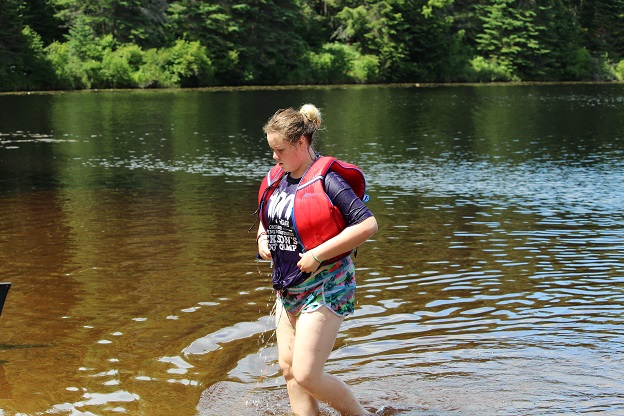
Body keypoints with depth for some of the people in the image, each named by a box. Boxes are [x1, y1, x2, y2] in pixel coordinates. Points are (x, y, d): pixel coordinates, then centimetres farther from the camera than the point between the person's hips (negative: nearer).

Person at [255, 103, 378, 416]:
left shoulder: (326, 180, -18)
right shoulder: (278, 178, 6)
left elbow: (368, 224, -24)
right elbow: (267, 219, 25)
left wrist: (318, 254, -24)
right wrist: (262, 238, 2)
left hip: (324, 289, -8)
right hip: (288, 287, 9)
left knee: (307, 375, -10)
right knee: (288, 367, 11)